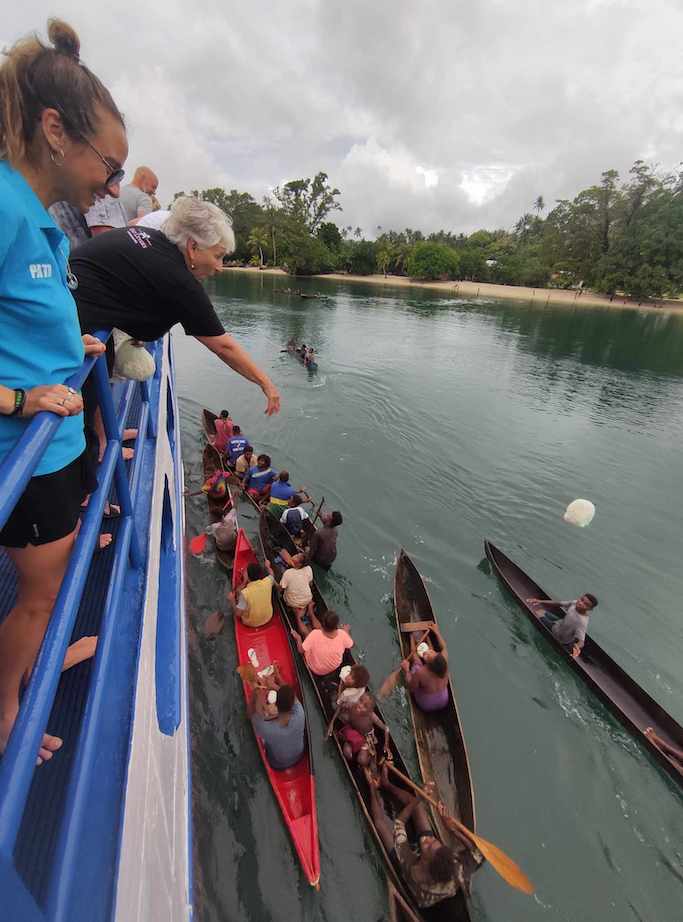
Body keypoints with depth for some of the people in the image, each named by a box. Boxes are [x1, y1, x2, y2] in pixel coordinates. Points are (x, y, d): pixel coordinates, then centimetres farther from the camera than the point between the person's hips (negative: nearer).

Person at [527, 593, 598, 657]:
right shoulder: (575, 603, -19)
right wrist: (540, 601, -15)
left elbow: (581, 640, -41)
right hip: (558, 624, 6)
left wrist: (578, 647, -63)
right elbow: (559, 604, -8)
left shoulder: (582, 621, -37)